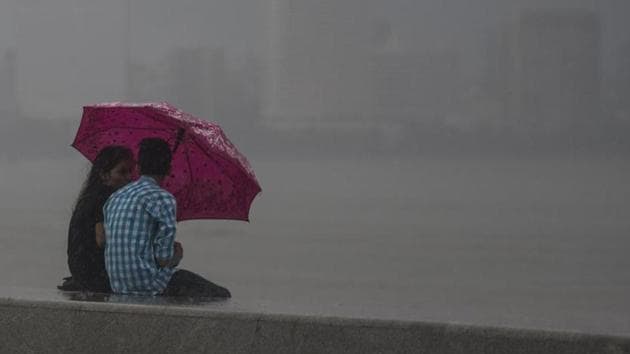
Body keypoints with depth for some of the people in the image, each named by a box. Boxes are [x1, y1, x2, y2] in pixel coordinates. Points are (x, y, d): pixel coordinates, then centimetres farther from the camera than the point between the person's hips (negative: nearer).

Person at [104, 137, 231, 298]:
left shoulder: (114, 198, 14)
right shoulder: (163, 199, -12)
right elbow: (164, 259, -17)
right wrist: (177, 255, 8)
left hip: (119, 286, 9)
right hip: (149, 284, -9)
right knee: (222, 297, 4)